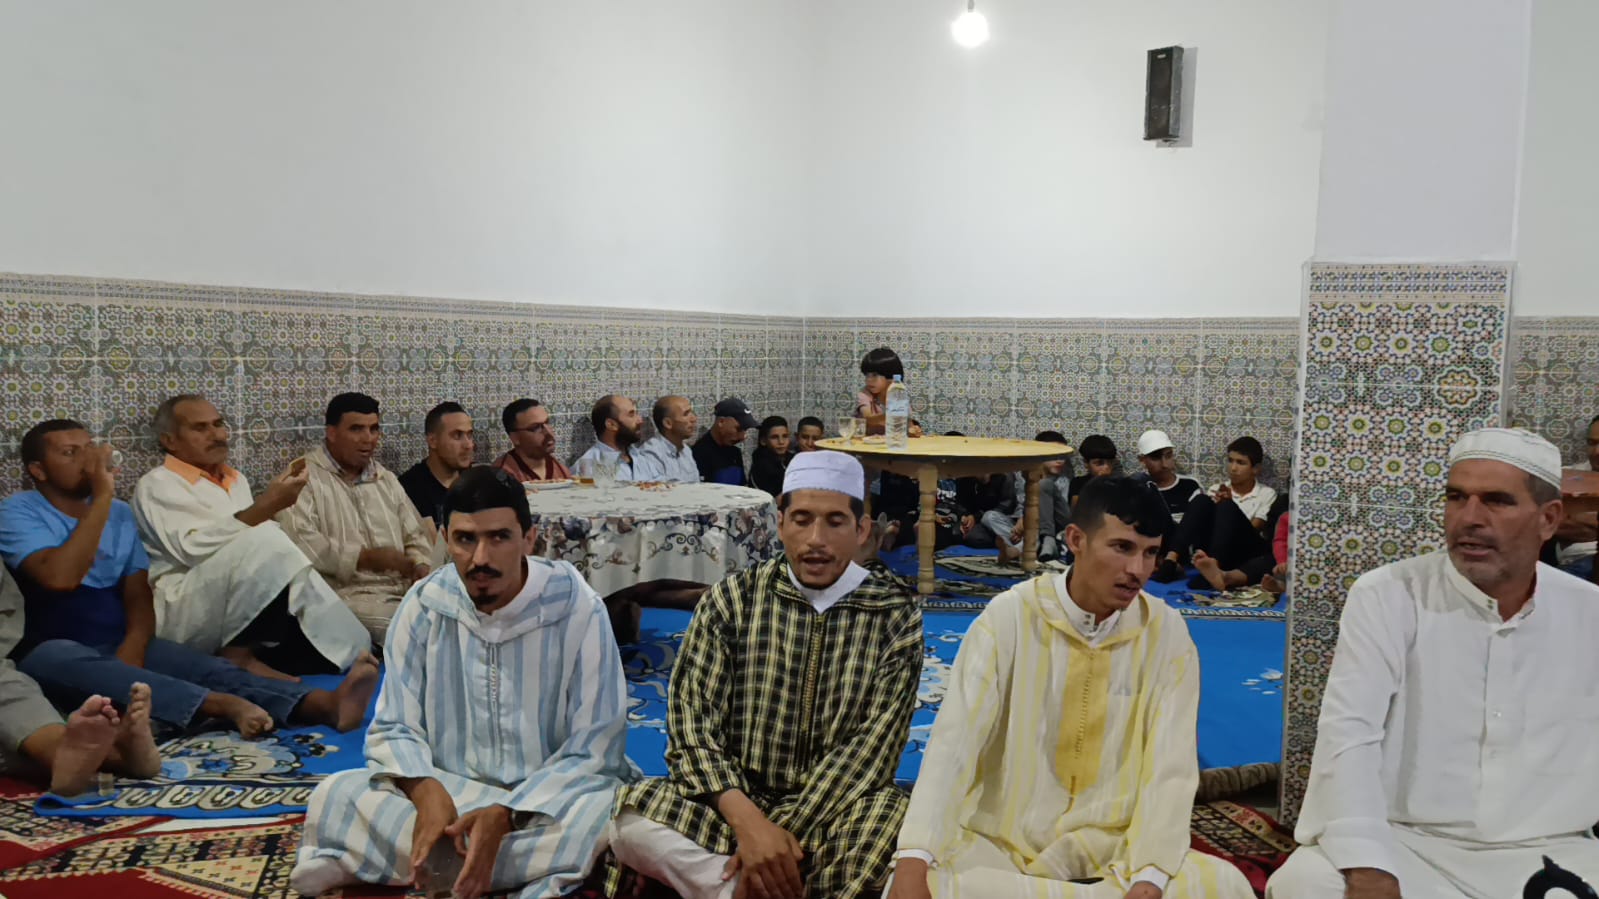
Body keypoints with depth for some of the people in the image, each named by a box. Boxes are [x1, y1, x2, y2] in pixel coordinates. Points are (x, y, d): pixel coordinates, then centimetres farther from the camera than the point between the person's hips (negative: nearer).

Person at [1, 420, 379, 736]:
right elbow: (60, 577, -20)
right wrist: (102, 496, -16)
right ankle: (223, 705, -59)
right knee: (89, 670, -40)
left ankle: (323, 704, -48)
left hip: (120, 646, 4)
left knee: (207, 667, -24)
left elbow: (138, 594, 7)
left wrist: (134, 646, -15)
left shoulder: (120, 514, 14)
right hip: (53, 652, -4)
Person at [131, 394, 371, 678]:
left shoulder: (236, 480, 22)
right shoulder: (157, 485, -2)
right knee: (261, 543, -31)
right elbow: (198, 548, -19)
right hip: (185, 614, -6)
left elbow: (273, 545, 13)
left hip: (247, 610, 6)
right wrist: (266, 506, -24)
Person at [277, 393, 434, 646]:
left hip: (404, 591, 7)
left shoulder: (386, 480, 22)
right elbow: (300, 542, -15)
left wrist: (421, 567, -3)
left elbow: (415, 536, 20)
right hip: (347, 596, -6)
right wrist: (366, 558, -19)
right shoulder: (303, 478, 0)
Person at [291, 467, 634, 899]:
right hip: (448, 794, 3)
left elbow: (594, 750, -12)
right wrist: (426, 792, -22)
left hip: (551, 801, -2)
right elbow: (394, 729, 0)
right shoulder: (424, 605, -4)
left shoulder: (577, 609, -13)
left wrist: (505, 816, -26)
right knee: (334, 797, -21)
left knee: (612, 813, -35)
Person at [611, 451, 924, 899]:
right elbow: (692, 722, -7)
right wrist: (747, 821, -24)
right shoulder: (731, 600, 1)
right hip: (734, 802, 1)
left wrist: (782, 831, -20)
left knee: (893, 824, -34)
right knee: (631, 823, -28)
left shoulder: (896, 616, 0)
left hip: (837, 813, 0)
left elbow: (871, 746, -9)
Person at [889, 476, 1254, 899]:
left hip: (1112, 848, 0)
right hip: (1003, 844, 0)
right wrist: (914, 859, -29)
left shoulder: (1166, 631, -4)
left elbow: (1171, 765, -10)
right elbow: (954, 742, -16)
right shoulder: (1009, 616, -10)